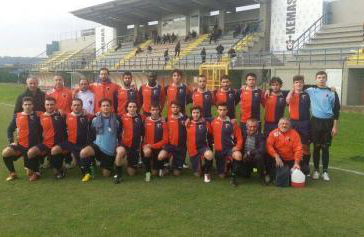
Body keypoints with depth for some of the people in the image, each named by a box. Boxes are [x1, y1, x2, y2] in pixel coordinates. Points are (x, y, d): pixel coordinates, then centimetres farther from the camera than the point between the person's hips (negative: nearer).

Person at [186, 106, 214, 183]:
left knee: (209, 155, -37)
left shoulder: (206, 123, -3)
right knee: (197, 174, 3)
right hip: (193, 150, 1)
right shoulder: (188, 124, -2)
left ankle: (207, 172, -7)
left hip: (203, 147, -1)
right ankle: (200, 168, 41)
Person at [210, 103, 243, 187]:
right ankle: (226, 165, 39)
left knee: (238, 156, -36)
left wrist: (237, 147, -14)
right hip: (219, 151, 2)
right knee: (222, 175, 5)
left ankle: (233, 175, -11)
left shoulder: (232, 122, -2)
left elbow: (239, 138, -1)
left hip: (230, 148, -1)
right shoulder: (213, 122, 1)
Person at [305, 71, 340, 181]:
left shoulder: (332, 93, 0)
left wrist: (335, 126, -4)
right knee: (316, 147, 7)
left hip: (328, 122, 0)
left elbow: (336, 110, 0)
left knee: (325, 148, 5)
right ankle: (316, 170, 18)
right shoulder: (311, 91, 2)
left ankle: (325, 171, 16)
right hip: (315, 121, 0)